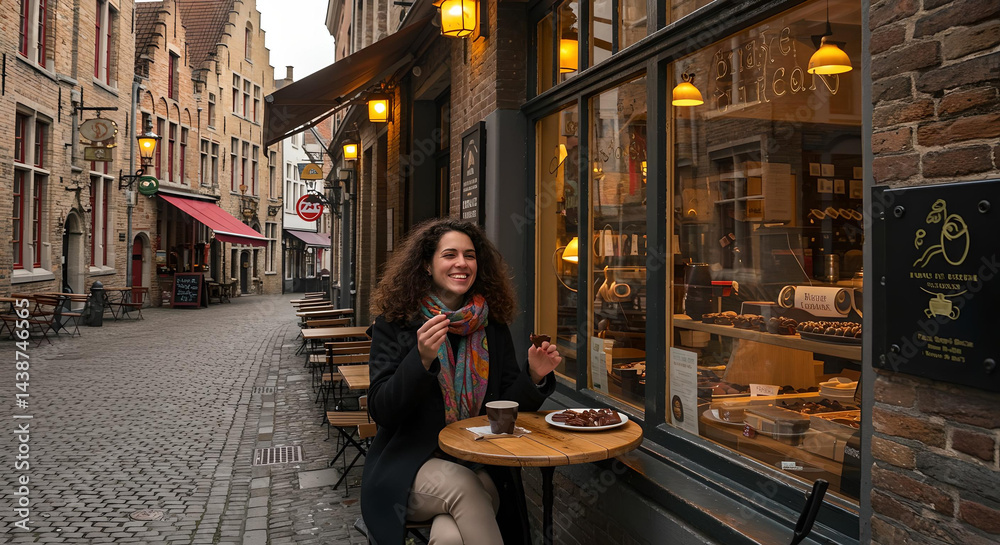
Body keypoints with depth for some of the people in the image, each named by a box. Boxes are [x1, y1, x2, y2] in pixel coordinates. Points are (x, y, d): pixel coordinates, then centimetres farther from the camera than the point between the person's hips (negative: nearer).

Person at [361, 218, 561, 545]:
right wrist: (422, 359, -24)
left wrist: (535, 376, -12)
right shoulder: (394, 324, -2)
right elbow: (381, 411, -8)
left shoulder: (493, 327, 7)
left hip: (481, 469, 0)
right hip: (410, 466, 0)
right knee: (461, 484, -31)